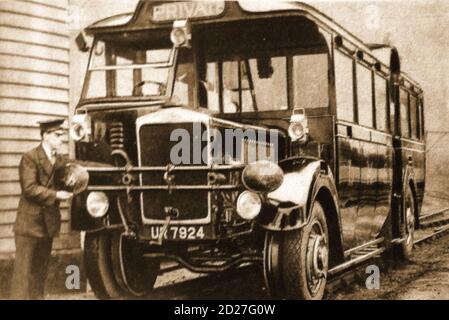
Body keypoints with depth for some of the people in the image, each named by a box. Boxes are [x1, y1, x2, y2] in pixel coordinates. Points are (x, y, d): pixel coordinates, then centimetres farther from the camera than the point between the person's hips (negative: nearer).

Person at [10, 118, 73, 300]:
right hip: (29, 224, -7)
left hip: (49, 224, 7)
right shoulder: (30, 158, -9)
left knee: (40, 271, 13)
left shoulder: (61, 160, 14)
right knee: (24, 271, -4)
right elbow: (30, 188, -18)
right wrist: (55, 195, -21)